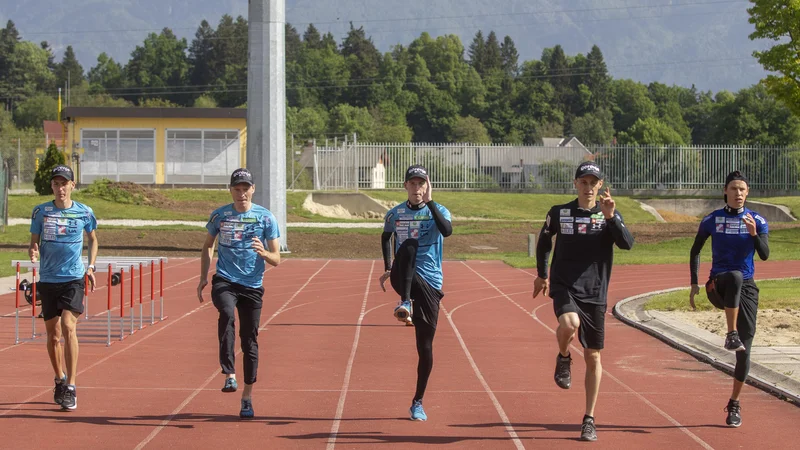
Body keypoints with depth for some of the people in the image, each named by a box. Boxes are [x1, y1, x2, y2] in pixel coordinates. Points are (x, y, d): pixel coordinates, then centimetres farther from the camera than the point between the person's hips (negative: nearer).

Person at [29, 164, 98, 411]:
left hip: (74, 278, -2)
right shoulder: (40, 211, 2)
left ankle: (70, 387, -16)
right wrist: (33, 252, -14)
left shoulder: (84, 212, 1)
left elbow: (93, 239, 17)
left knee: (68, 326, -19)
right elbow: (34, 242, 9)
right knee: (53, 335, 9)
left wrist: (91, 266, 6)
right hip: (48, 279, 2)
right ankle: (60, 380, 32)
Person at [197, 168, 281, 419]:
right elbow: (207, 246, 21)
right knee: (227, 313, -32)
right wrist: (203, 277, 11)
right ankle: (229, 374, -34)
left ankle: (247, 397, 16)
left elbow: (276, 259, 1)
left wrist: (263, 252, -21)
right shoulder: (219, 216, 5)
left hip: (252, 286, 0)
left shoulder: (265, 217, 1)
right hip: (224, 282, 0)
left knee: (250, 340, 3)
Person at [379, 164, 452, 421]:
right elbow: (386, 237, 27)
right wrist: (388, 268, 17)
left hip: (429, 283, 0)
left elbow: (447, 231, -23)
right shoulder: (395, 214, 7)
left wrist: (429, 201, -26)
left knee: (425, 346, -1)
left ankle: (418, 402, 14)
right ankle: (405, 303, -41)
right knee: (409, 245, -32)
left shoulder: (438, 211, 0)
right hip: (403, 278, 0)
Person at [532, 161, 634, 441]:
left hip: (594, 293, 1)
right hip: (564, 287, -1)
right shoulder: (559, 213, 2)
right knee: (569, 324, -34)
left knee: (593, 357, 4)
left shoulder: (609, 215, 1)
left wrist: (610, 217, -27)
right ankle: (563, 358, 1)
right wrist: (542, 275, 27)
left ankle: (589, 420, 17)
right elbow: (544, 242, 19)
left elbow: (627, 244, -15)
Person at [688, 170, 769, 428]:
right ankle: (731, 335, -39)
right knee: (735, 276, -39)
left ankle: (734, 403, 13)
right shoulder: (712, 220, 4)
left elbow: (764, 255, -7)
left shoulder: (757, 221, 4)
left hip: (746, 289, 1)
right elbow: (695, 251, 14)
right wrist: (694, 284, 7)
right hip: (718, 286, -1)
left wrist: (754, 234, -25)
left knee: (745, 350, -2)